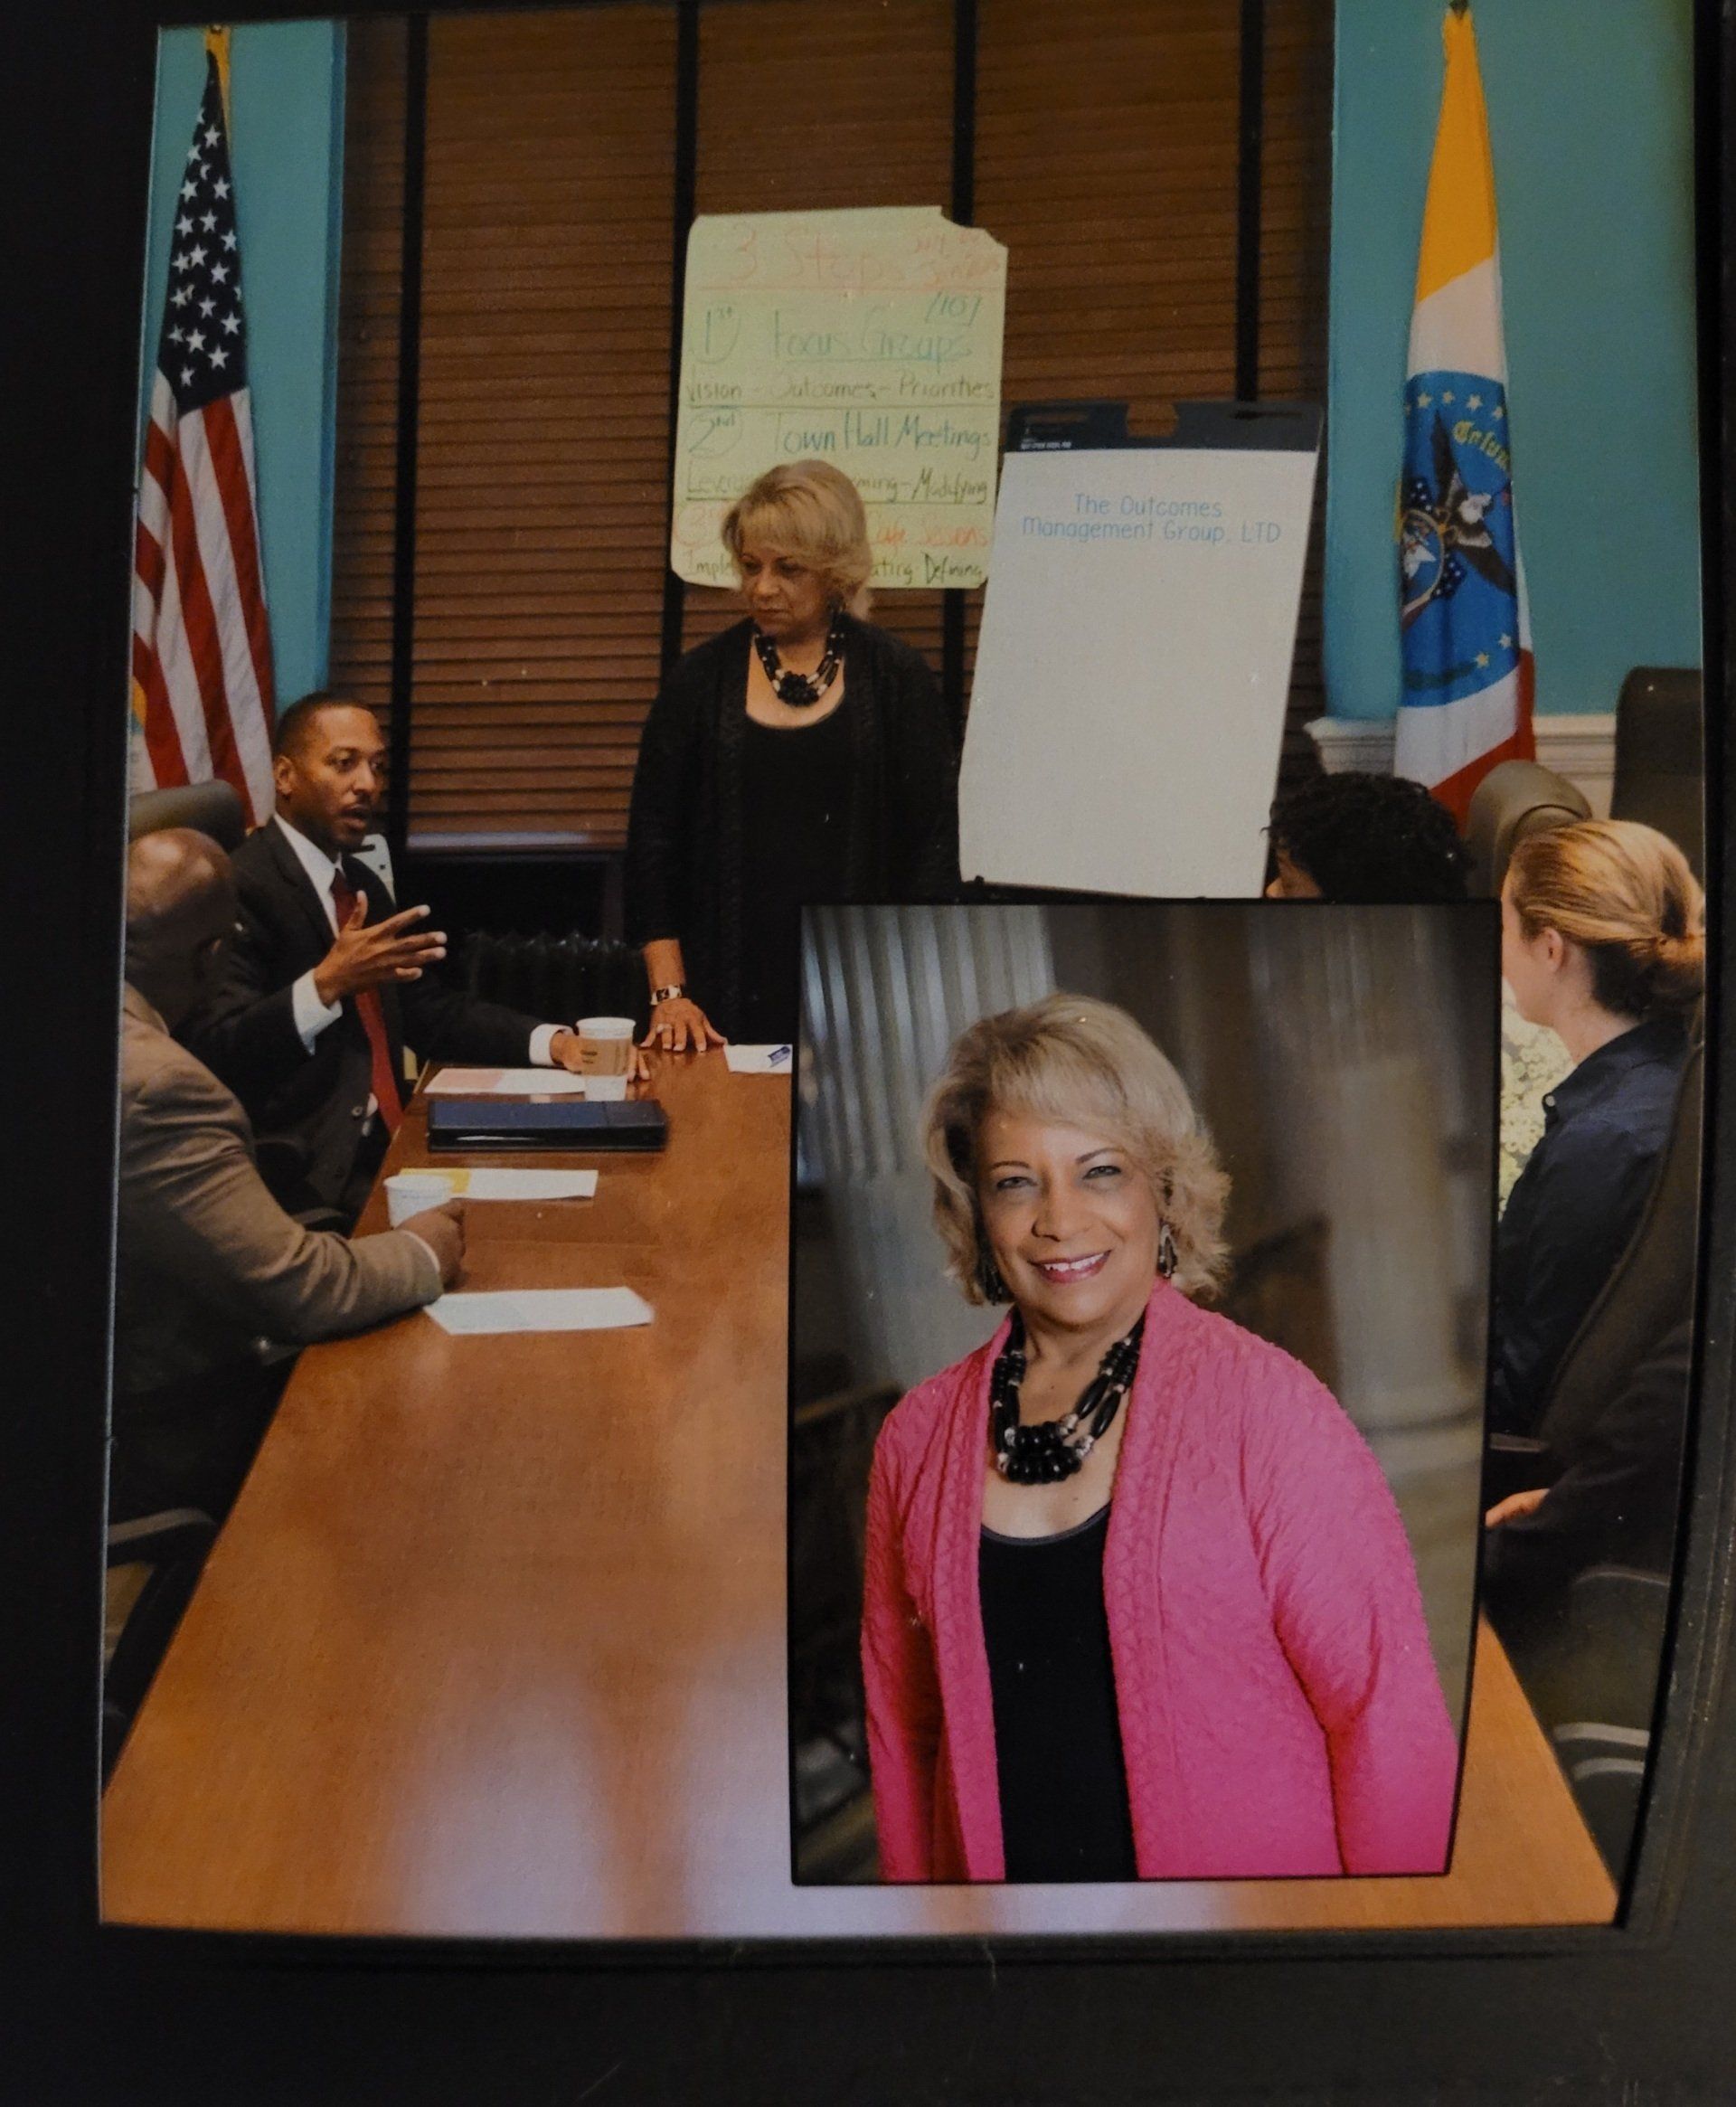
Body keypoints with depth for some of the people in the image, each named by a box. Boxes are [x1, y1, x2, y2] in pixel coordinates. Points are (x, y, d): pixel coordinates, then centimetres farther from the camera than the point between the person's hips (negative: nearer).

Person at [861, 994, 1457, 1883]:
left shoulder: (1262, 1402, -17)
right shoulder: (916, 1439, -5)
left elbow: (1386, 1715, -15)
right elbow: (901, 1726, 4)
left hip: (1255, 1864, -3)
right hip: (995, 1866, 3)